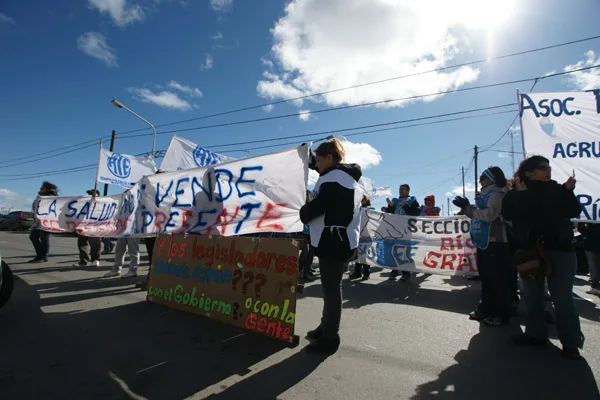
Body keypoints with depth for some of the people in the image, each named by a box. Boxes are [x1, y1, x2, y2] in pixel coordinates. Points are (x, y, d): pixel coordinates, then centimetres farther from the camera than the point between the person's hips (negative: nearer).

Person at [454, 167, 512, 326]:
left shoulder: (496, 194, -10)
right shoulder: (487, 195, 20)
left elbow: (489, 215, -24)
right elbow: (478, 216, 24)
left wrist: (467, 207, -20)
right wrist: (466, 207, 12)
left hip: (495, 244, -10)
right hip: (484, 242, 10)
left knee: (498, 280, -3)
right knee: (486, 278, 14)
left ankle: (501, 314, 7)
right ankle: (486, 309, 24)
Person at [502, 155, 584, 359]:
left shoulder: (558, 190, 6)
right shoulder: (516, 193, 2)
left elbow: (573, 212, -4)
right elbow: (508, 213, -13)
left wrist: (568, 192, -13)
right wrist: (521, 195, -18)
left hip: (559, 250, 0)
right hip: (529, 251, 1)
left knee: (562, 297, -1)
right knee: (532, 295, 11)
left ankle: (571, 342, 11)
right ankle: (535, 333, 24)